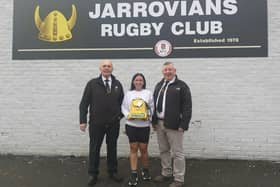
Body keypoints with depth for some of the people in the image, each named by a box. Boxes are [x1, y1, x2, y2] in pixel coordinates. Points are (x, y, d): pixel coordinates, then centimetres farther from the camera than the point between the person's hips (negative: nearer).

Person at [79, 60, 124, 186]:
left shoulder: (117, 84, 5)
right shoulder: (92, 83, -3)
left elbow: (122, 102, 12)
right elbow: (84, 103, -4)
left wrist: (120, 115, 2)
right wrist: (83, 120, -8)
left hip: (113, 124, 2)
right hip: (96, 123, -2)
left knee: (112, 148, 14)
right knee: (94, 149, 9)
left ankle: (113, 172, 30)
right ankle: (93, 174, 24)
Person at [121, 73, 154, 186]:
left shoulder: (148, 93, 5)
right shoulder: (128, 94, 8)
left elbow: (152, 107, 3)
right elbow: (124, 107, 6)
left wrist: (148, 116, -13)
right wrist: (127, 115, -12)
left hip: (144, 125, 0)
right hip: (131, 124, 1)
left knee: (143, 149, 7)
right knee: (133, 148, 4)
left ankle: (145, 171, 28)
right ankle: (133, 174, 10)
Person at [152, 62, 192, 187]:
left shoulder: (181, 86, -6)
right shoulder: (159, 85, 15)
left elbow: (187, 107, -11)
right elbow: (155, 104, 18)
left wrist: (183, 125, -16)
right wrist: (154, 121, 13)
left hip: (174, 125, -6)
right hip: (160, 124, 7)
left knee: (177, 152, 1)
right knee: (163, 150, 16)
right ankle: (166, 173, 31)